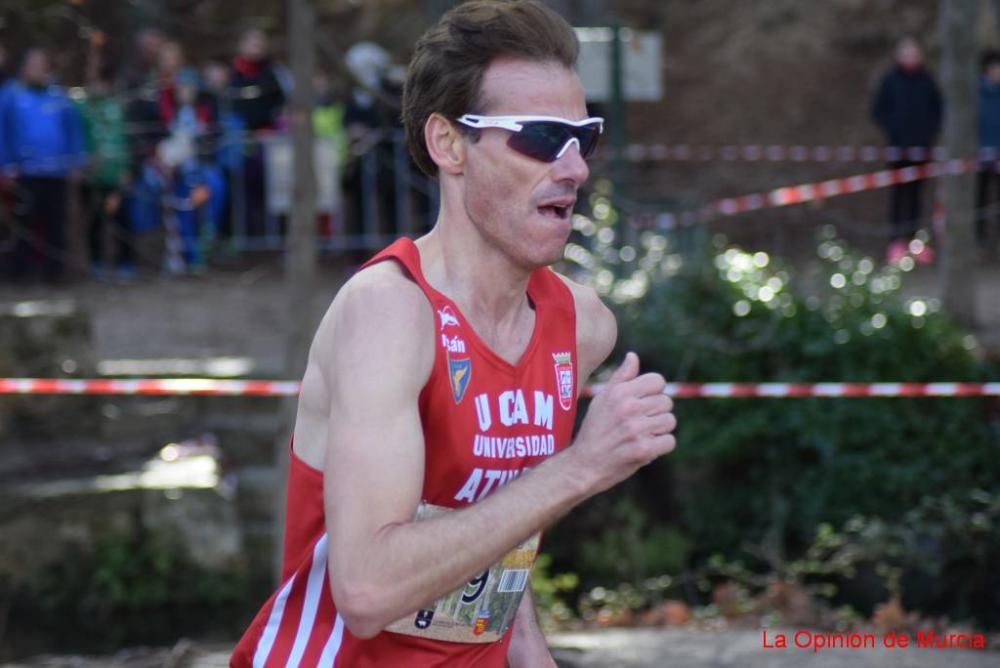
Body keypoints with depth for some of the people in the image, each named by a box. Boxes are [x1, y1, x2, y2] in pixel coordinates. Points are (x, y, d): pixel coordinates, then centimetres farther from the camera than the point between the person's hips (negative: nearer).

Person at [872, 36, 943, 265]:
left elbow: (937, 108, 14)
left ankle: (913, 238, 10)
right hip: (898, 145, -3)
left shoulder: (926, 80, 6)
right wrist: (891, 132, -6)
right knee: (898, 192, -4)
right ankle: (896, 242, -3)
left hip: (921, 145, 3)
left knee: (916, 192, 5)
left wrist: (932, 132, 2)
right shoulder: (890, 80, -1)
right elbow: (878, 111, 3)